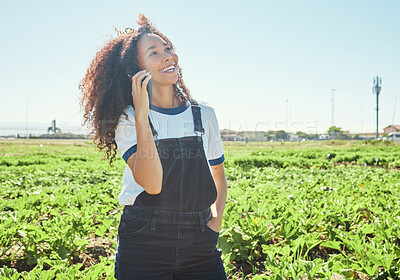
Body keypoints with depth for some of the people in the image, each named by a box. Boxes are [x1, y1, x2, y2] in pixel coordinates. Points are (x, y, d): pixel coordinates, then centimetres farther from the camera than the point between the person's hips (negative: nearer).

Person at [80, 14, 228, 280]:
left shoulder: (204, 114, 5)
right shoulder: (127, 118, -4)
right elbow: (152, 184, -19)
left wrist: (216, 219, 2)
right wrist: (141, 115, -23)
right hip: (143, 245, -2)